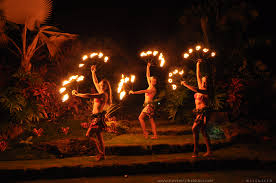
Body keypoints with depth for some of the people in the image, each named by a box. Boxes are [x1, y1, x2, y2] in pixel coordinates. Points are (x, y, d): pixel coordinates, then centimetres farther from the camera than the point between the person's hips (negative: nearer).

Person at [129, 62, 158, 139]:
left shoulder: (153, 89, -10)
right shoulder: (150, 86, 13)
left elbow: (144, 91, -19)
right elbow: (148, 76, 21)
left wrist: (134, 92, -20)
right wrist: (148, 67, 23)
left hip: (149, 105, -8)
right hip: (147, 105, 8)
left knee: (140, 117, -10)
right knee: (151, 120, 4)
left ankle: (145, 132, -8)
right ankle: (155, 135, 2)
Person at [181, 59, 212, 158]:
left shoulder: (205, 90, -12)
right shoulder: (201, 88, 11)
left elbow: (196, 90, -30)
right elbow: (198, 76, 18)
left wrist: (185, 84, -25)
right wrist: (198, 65, 20)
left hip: (203, 112, -9)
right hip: (200, 112, 9)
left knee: (195, 128, -15)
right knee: (203, 131, 10)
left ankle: (196, 152, -14)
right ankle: (209, 151, 15)